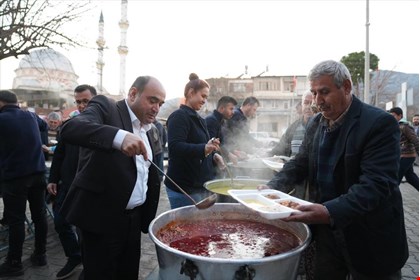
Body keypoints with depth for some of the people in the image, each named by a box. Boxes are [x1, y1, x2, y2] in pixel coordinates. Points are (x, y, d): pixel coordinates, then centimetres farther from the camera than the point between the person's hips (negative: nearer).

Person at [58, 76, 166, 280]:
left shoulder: (146, 130, 12)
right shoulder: (105, 107, -8)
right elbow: (69, 129, -29)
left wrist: (148, 220, 14)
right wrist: (119, 136, -43)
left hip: (133, 218, 7)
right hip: (102, 217, -6)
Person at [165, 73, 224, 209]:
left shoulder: (197, 118, 17)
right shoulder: (179, 116, -12)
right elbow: (174, 147, -26)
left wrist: (213, 155, 7)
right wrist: (204, 148, -39)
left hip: (201, 185, 9)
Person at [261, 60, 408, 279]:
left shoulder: (380, 123, -18)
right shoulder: (315, 123, 2)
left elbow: (376, 183, -26)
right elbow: (300, 164, 7)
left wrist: (331, 212, -39)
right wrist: (272, 187, -10)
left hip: (370, 240, -5)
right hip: (326, 232, 6)